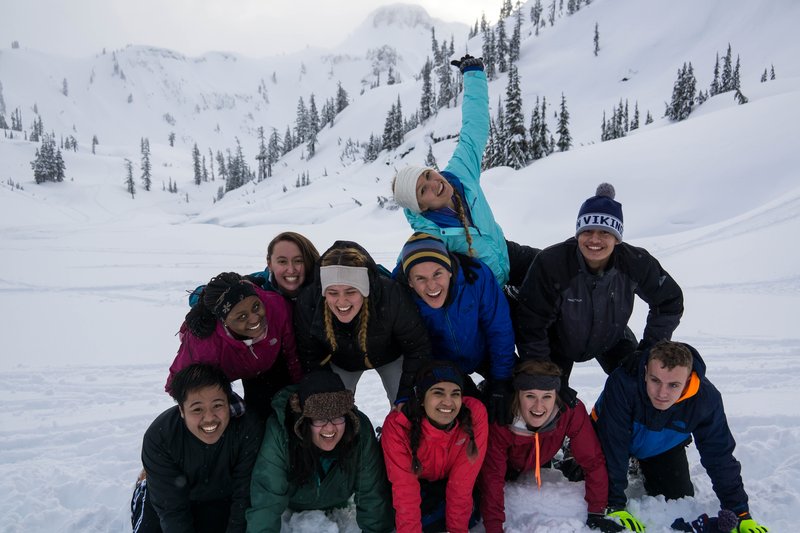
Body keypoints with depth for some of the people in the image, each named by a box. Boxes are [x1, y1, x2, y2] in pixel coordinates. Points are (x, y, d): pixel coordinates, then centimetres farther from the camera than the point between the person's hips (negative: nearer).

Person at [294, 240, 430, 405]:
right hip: (340, 361, 1)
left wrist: (406, 397, -24)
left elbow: (418, 349, -25)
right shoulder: (307, 302, -34)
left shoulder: (393, 296, -41)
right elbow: (310, 357, -16)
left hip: (390, 356, -1)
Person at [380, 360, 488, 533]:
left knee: (467, 516, -18)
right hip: (414, 480, -1)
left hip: (449, 480, 2)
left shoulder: (475, 414, -31)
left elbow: (463, 481, -24)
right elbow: (405, 488, -28)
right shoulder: (397, 425, -33)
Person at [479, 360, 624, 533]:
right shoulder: (499, 421, -42)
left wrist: (597, 512, -27)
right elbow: (492, 476, -37)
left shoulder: (572, 411, -40)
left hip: (540, 463, 1)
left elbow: (593, 461, -30)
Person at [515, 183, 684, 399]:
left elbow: (670, 301, -7)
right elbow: (530, 324, -29)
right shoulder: (550, 263, -36)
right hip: (557, 341, -2)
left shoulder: (636, 262, -27)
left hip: (611, 338, 3)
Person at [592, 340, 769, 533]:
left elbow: (720, 457, -19)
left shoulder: (706, 398, -33)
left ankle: (643, 469, 29)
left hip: (664, 448, 3)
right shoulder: (622, 383, -44)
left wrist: (741, 514, -17)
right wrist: (615, 506, -38)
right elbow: (612, 447, -39)